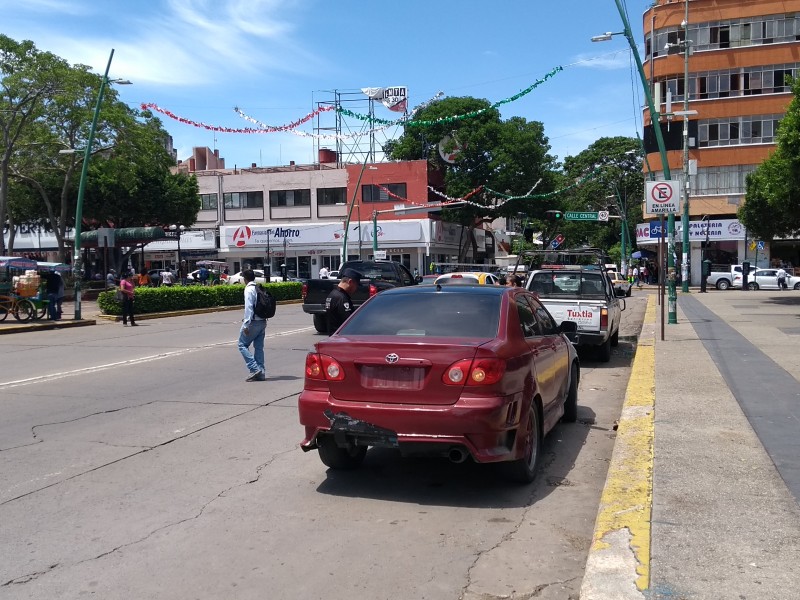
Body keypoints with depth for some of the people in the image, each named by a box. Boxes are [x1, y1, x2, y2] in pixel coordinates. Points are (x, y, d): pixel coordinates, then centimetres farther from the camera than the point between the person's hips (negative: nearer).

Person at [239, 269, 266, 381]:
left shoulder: (249, 289, -12)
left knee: (243, 344, 1)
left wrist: (246, 324, -20)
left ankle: (254, 369, -10)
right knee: (259, 347, 11)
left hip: (253, 322, -8)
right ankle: (261, 373, 11)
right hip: (262, 321, 8)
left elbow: (249, 307, -19)